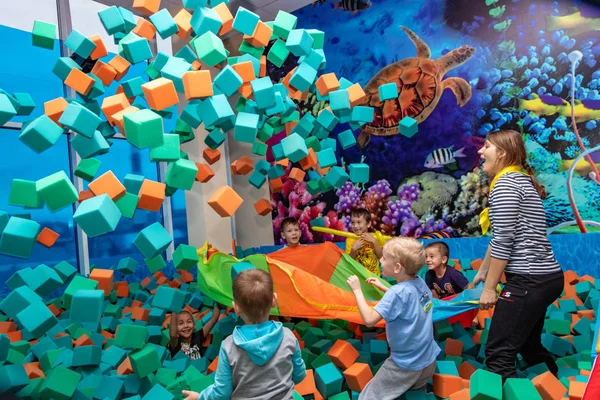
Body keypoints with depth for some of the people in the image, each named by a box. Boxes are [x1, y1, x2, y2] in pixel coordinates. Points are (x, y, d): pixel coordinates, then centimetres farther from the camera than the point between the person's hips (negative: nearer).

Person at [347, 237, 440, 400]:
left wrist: (357, 290, -24)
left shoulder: (397, 292, -28)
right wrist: (382, 287, 9)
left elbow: (369, 319, -32)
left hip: (407, 365, -7)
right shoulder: (420, 283, -6)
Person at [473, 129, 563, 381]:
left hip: (530, 280, -10)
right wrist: (481, 272, 25)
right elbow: (502, 238, 22)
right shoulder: (519, 180, 18)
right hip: (545, 276, 10)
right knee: (529, 346, 23)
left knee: (498, 354, -5)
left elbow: (503, 241, -17)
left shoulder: (506, 182, -12)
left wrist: (489, 288, -11)